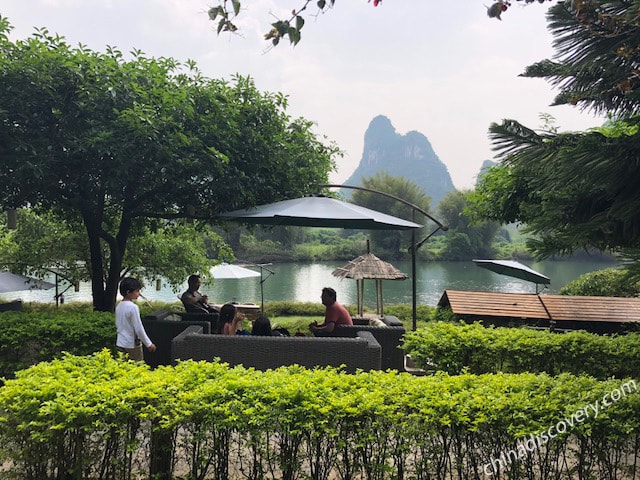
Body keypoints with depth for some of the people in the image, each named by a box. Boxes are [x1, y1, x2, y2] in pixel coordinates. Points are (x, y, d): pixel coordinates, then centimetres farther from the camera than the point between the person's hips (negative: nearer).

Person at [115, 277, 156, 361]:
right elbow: (139, 329, -18)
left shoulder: (119, 306, 5)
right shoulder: (133, 307, -19)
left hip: (120, 343, 8)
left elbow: (117, 326, 14)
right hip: (132, 345, -8)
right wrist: (149, 344, -10)